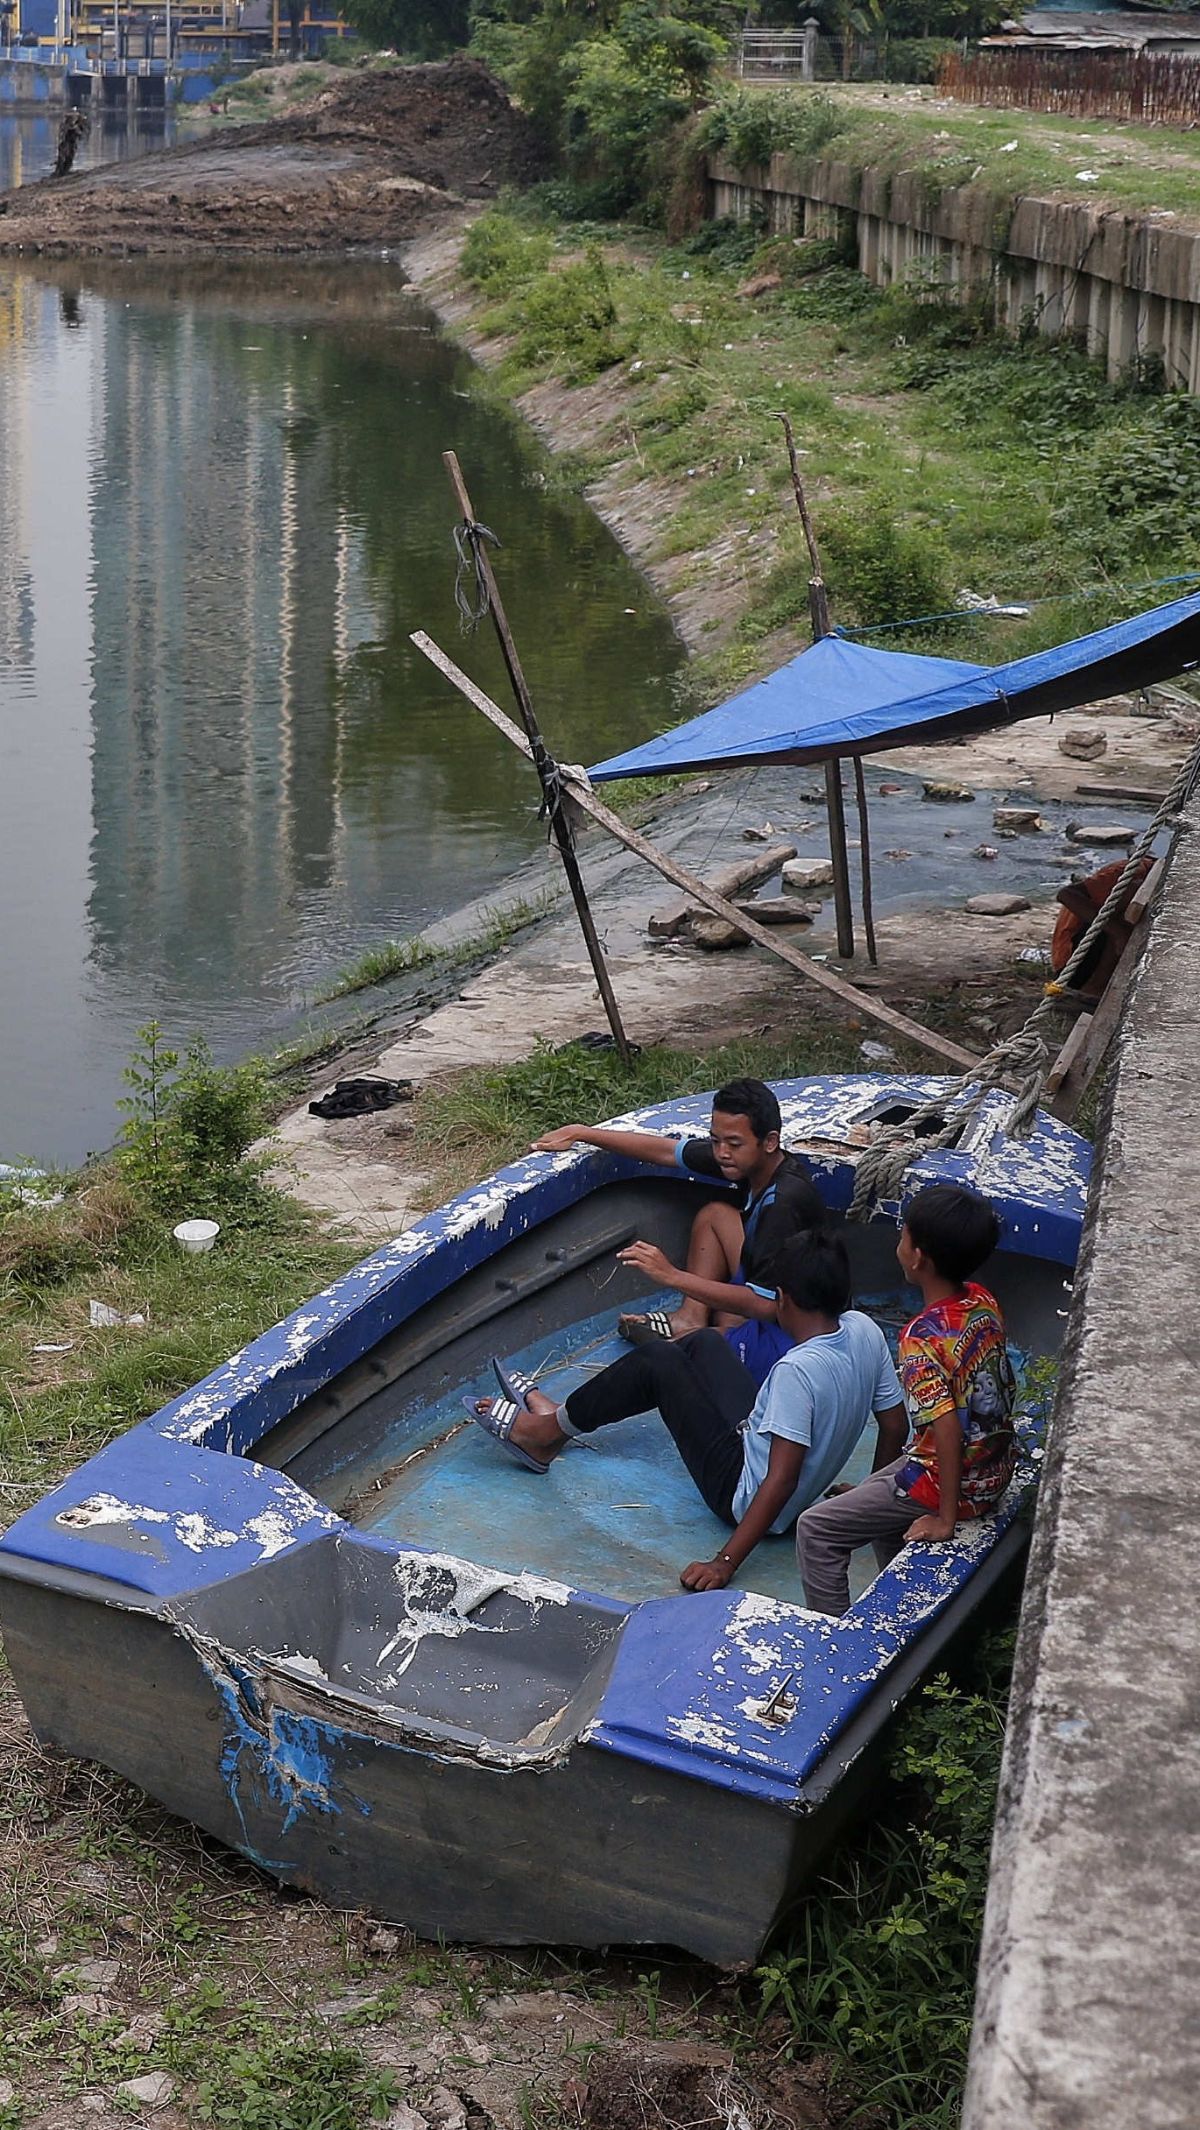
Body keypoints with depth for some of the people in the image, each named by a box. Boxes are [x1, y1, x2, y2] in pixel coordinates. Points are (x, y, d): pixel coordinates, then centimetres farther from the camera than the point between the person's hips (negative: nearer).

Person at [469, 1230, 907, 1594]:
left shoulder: (797, 1369, -33)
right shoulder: (865, 1331, -10)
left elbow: (781, 1481, -35)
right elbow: (895, 1427, 0)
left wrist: (725, 1562, -34)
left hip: (744, 1495, -8)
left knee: (656, 1360, -7)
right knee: (703, 1343, 18)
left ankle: (544, 1431, 14)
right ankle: (565, 1418, 29)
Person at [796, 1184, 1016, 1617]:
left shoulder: (922, 1339, -28)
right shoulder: (984, 1302, -4)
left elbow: (947, 1429, -33)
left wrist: (946, 1518, -24)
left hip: (954, 1482, -9)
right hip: (996, 1469, 9)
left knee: (816, 1531, 0)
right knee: (875, 1493, 33)